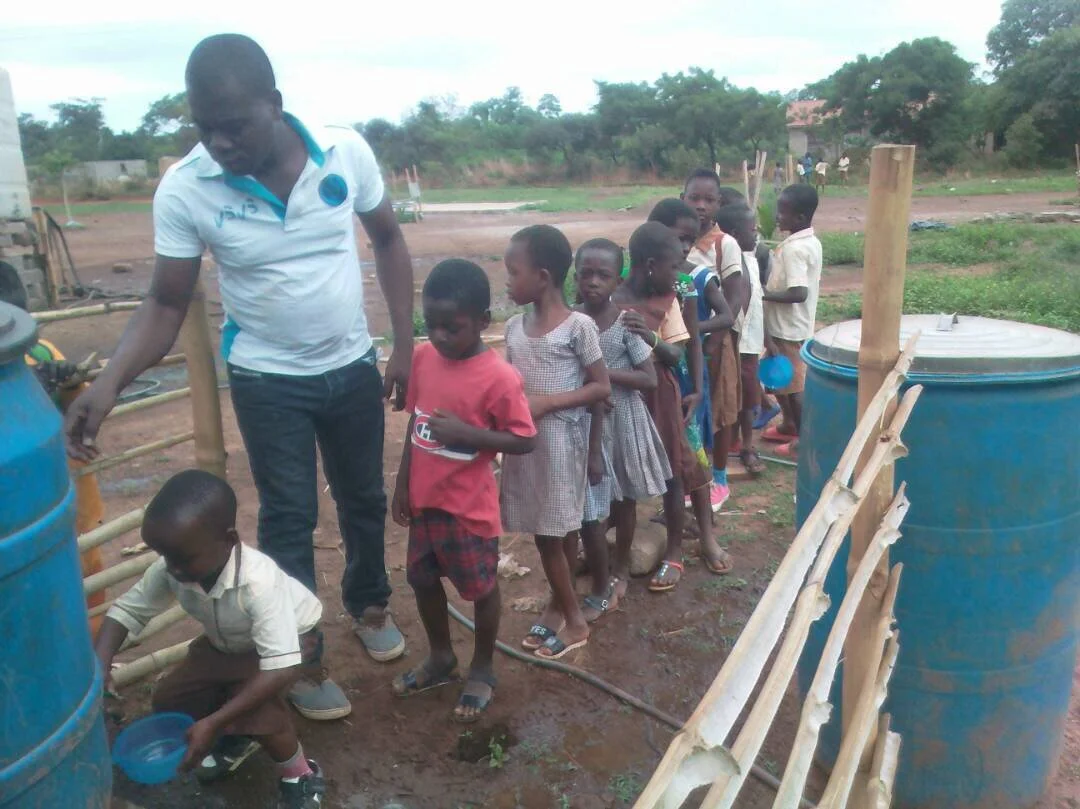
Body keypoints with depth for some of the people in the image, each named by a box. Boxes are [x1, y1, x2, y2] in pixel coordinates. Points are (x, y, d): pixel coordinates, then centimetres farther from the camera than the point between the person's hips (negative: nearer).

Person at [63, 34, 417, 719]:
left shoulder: (347, 152, -14)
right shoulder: (184, 189, -18)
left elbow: (388, 241, 0)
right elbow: (168, 303, -10)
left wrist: (405, 344, -3)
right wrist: (111, 381, -27)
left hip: (352, 367, 2)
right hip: (267, 380, -2)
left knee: (364, 498, 18)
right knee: (289, 518, 7)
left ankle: (370, 605, 45)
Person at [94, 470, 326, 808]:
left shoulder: (259, 582, -43)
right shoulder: (169, 569, -26)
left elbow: (281, 667, -46)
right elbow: (126, 611, -11)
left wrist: (213, 723, -46)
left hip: (289, 639, -7)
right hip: (227, 643, 7)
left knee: (253, 700, -31)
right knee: (167, 700, -3)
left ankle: (300, 774, -4)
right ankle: (237, 736, 25)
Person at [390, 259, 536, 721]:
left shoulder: (499, 377, -21)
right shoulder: (423, 358, -3)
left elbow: (525, 441, -18)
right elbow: (414, 422, 7)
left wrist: (465, 431, -28)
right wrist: (402, 484, 8)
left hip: (469, 507, -6)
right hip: (424, 499, 7)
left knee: (481, 588, 13)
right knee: (422, 580, 21)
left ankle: (482, 670, 35)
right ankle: (440, 658, 44)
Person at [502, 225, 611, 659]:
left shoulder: (578, 326, -13)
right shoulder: (514, 326, 4)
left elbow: (602, 388, -10)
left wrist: (547, 402, -19)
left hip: (560, 443, -5)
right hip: (524, 443, 5)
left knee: (555, 533, 3)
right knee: (545, 531, 15)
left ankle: (574, 620, 21)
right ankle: (559, 605, 34)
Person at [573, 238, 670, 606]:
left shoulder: (626, 324, -12)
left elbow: (649, 379, -12)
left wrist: (605, 372, -23)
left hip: (621, 421, -1)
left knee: (623, 499, 16)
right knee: (584, 507, 2)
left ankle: (620, 570, 38)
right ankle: (601, 587, 20)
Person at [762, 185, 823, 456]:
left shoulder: (793, 248, -24)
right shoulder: (812, 242, 6)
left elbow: (798, 293, -30)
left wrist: (765, 293, -20)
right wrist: (773, 287, 11)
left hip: (787, 328, -10)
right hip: (797, 325, 10)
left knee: (791, 383, 3)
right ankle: (789, 425, 36)